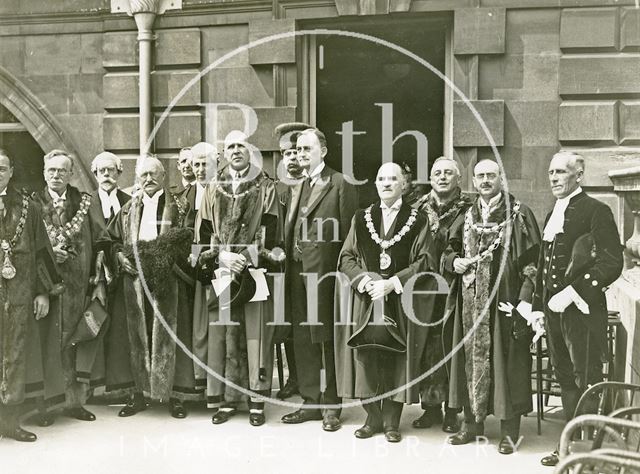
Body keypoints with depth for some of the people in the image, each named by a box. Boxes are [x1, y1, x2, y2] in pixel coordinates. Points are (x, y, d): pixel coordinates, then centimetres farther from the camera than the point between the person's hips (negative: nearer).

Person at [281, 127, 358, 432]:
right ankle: (311, 402, 20)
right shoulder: (296, 188, 18)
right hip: (298, 272, 7)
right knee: (303, 341, 10)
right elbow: (290, 232, 17)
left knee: (329, 340, -1)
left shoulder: (341, 184, -4)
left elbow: (348, 232, -8)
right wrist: (288, 264, 7)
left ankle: (332, 405, 10)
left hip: (326, 272, -7)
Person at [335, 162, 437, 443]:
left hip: (401, 302, -2)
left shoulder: (417, 221, 3)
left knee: (396, 361, 0)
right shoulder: (361, 219, 10)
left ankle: (392, 421, 12)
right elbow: (346, 257, 7)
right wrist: (364, 279, -12)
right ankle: (373, 418, 15)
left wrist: (393, 282, -15)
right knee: (366, 358, 1)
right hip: (365, 301, 2)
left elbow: (425, 262, -4)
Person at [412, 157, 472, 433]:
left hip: (454, 290, -3)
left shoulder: (469, 210, 1)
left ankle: (452, 410, 11)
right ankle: (431, 406, 17)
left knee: (452, 348, 0)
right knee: (426, 347, 5)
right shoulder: (420, 209, 10)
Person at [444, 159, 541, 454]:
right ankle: (473, 422, 19)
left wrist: (526, 299, -15)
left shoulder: (519, 214, -2)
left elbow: (532, 259, -7)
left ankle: (510, 429, 8)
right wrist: (454, 261, -3)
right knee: (472, 357, 8)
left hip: (504, 300, -4)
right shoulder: (468, 217, 12)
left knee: (505, 360, -1)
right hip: (471, 302, 5)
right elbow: (448, 251, 20)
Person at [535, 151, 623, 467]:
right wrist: (539, 307, 13)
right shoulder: (553, 215, 16)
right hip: (554, 310, 8)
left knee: (587, 382, -3)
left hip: (581, 310, -8)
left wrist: (572, 293, -21)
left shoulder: (595, 211, -9)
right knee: (565, 379, 14)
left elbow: (612, 262, -16)